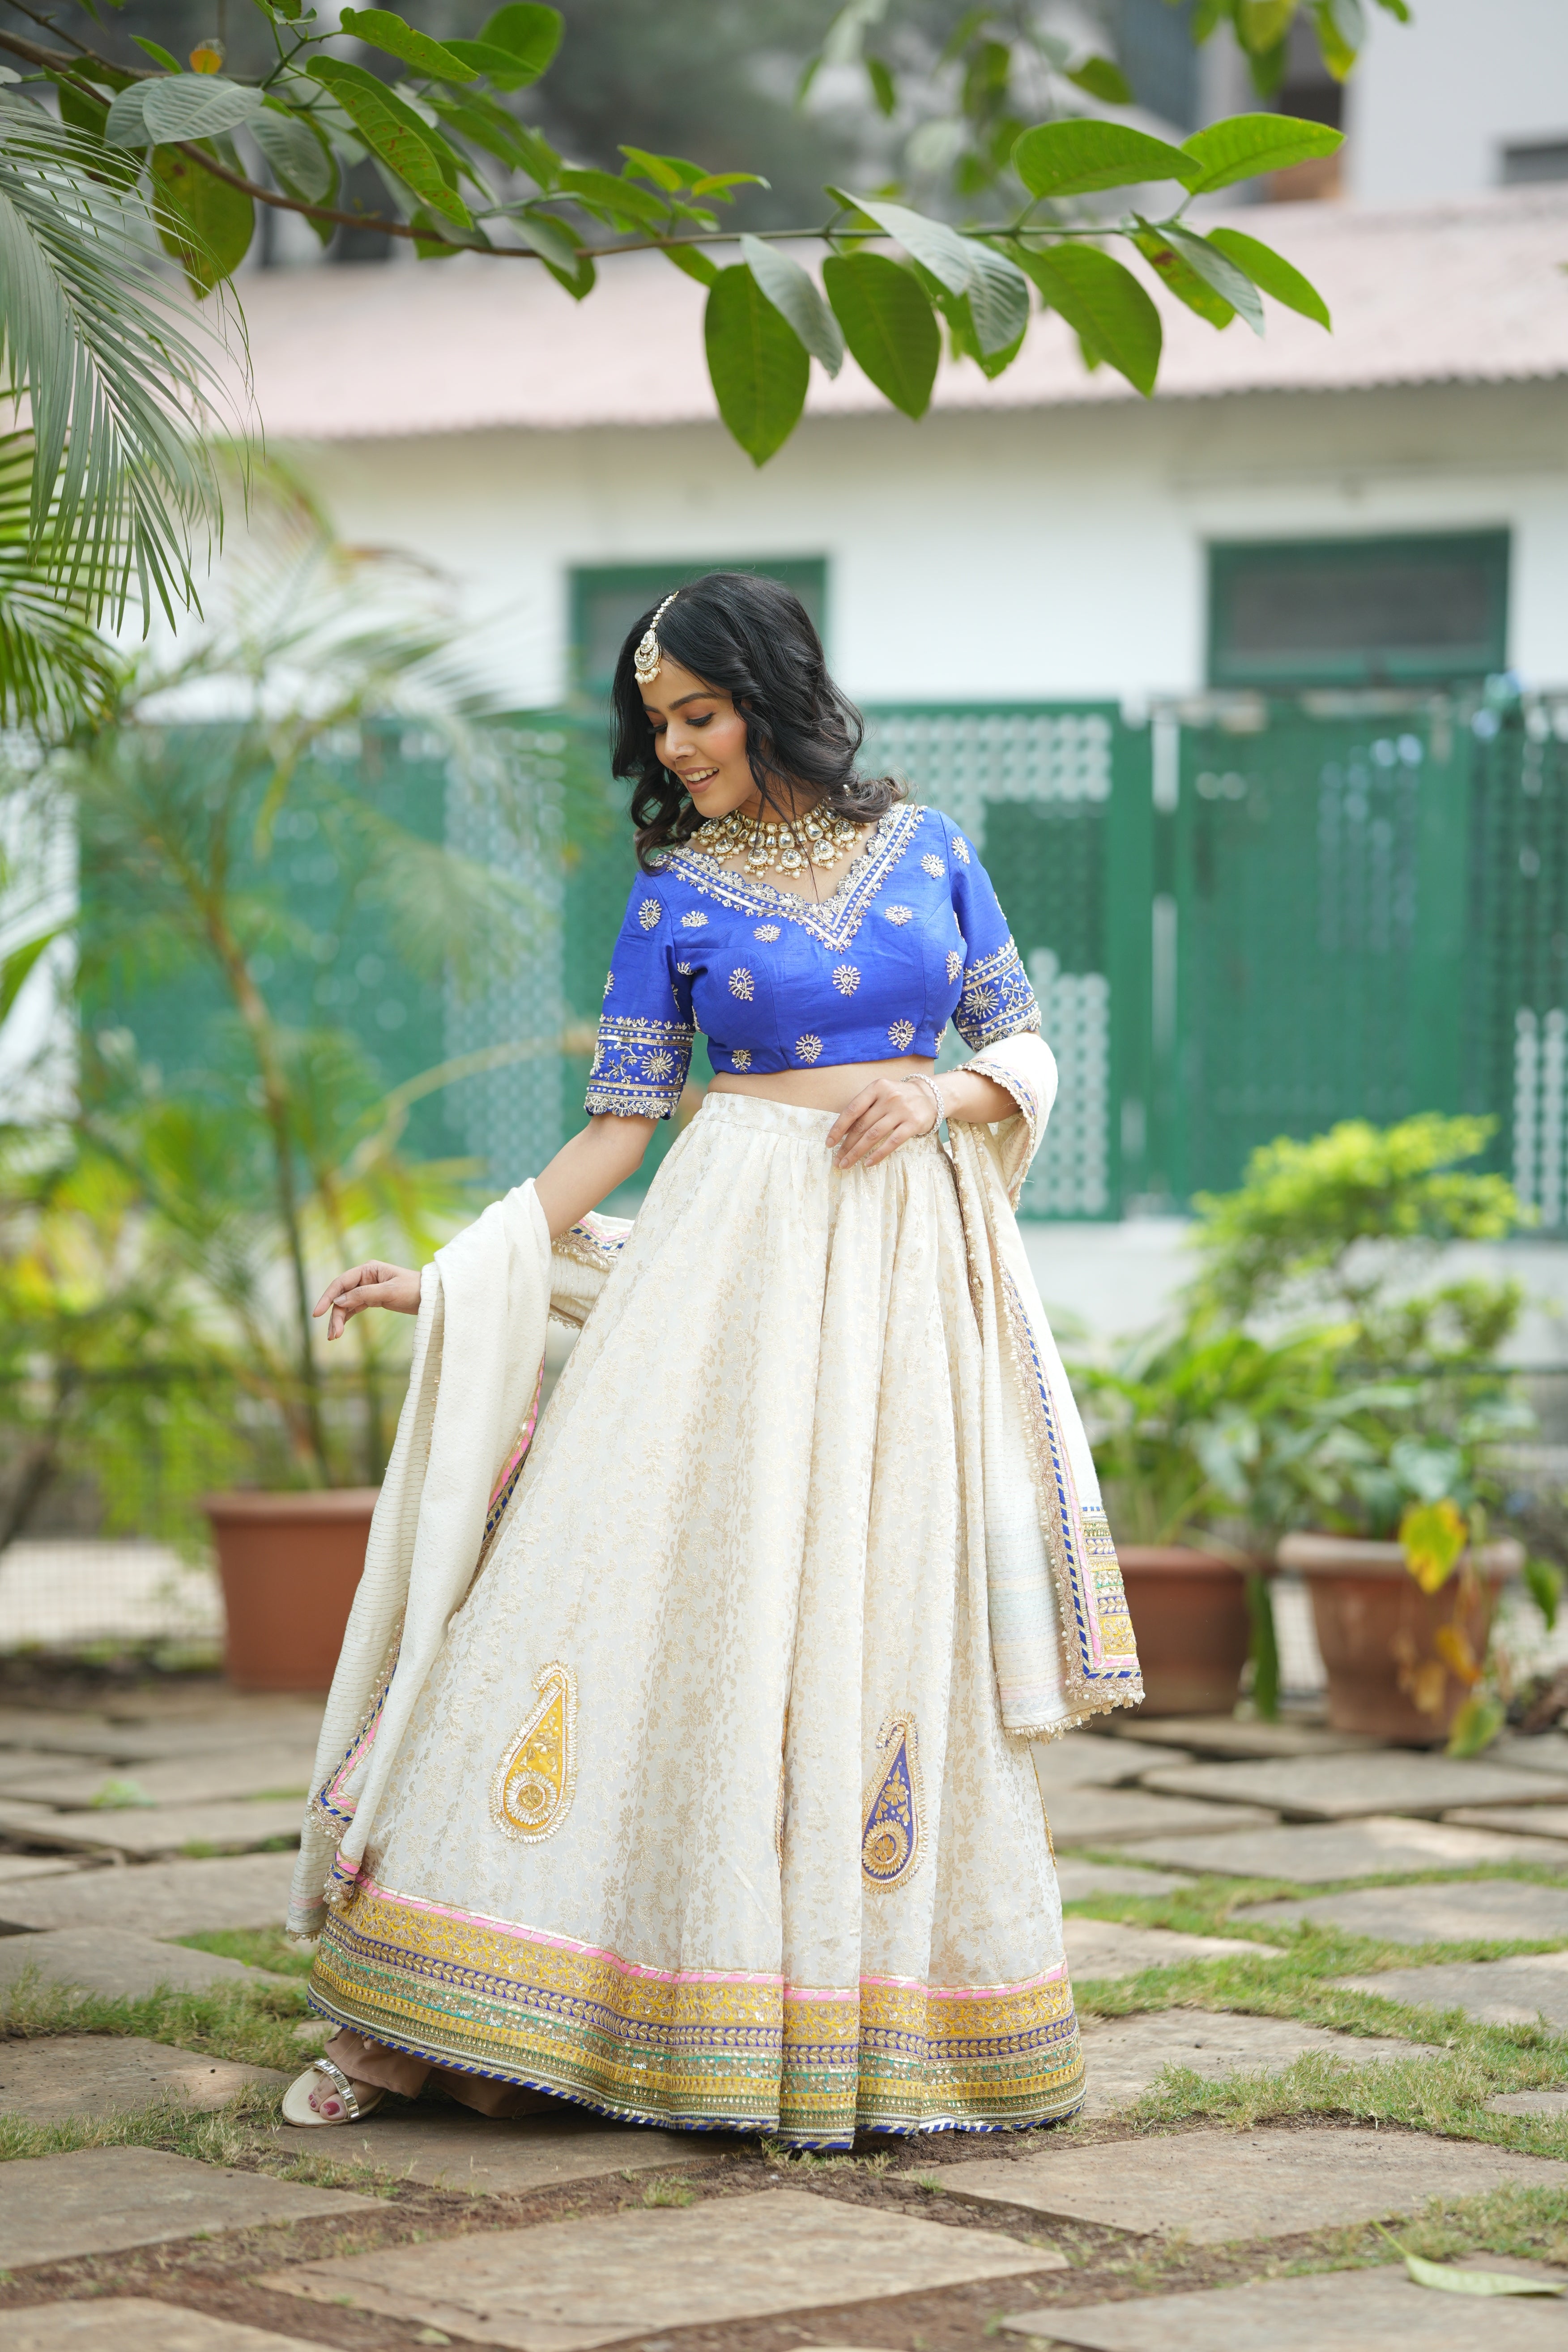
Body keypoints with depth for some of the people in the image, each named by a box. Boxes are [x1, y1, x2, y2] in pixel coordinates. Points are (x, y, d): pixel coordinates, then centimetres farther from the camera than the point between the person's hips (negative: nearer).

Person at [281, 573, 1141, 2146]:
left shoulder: (926, 849, 8)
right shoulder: (673, 893, 5)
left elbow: (1026, 1048, 11)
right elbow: (619, 1126, 3)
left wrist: (941, 1092, -10)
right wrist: (451, 1278, -4)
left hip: (909, 1262, 2)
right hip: (734, 1250, -1)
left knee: (890, 1628, -1)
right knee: (650, 1582, -9)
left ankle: (875, 2020, 6)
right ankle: (437, 2024, -8)